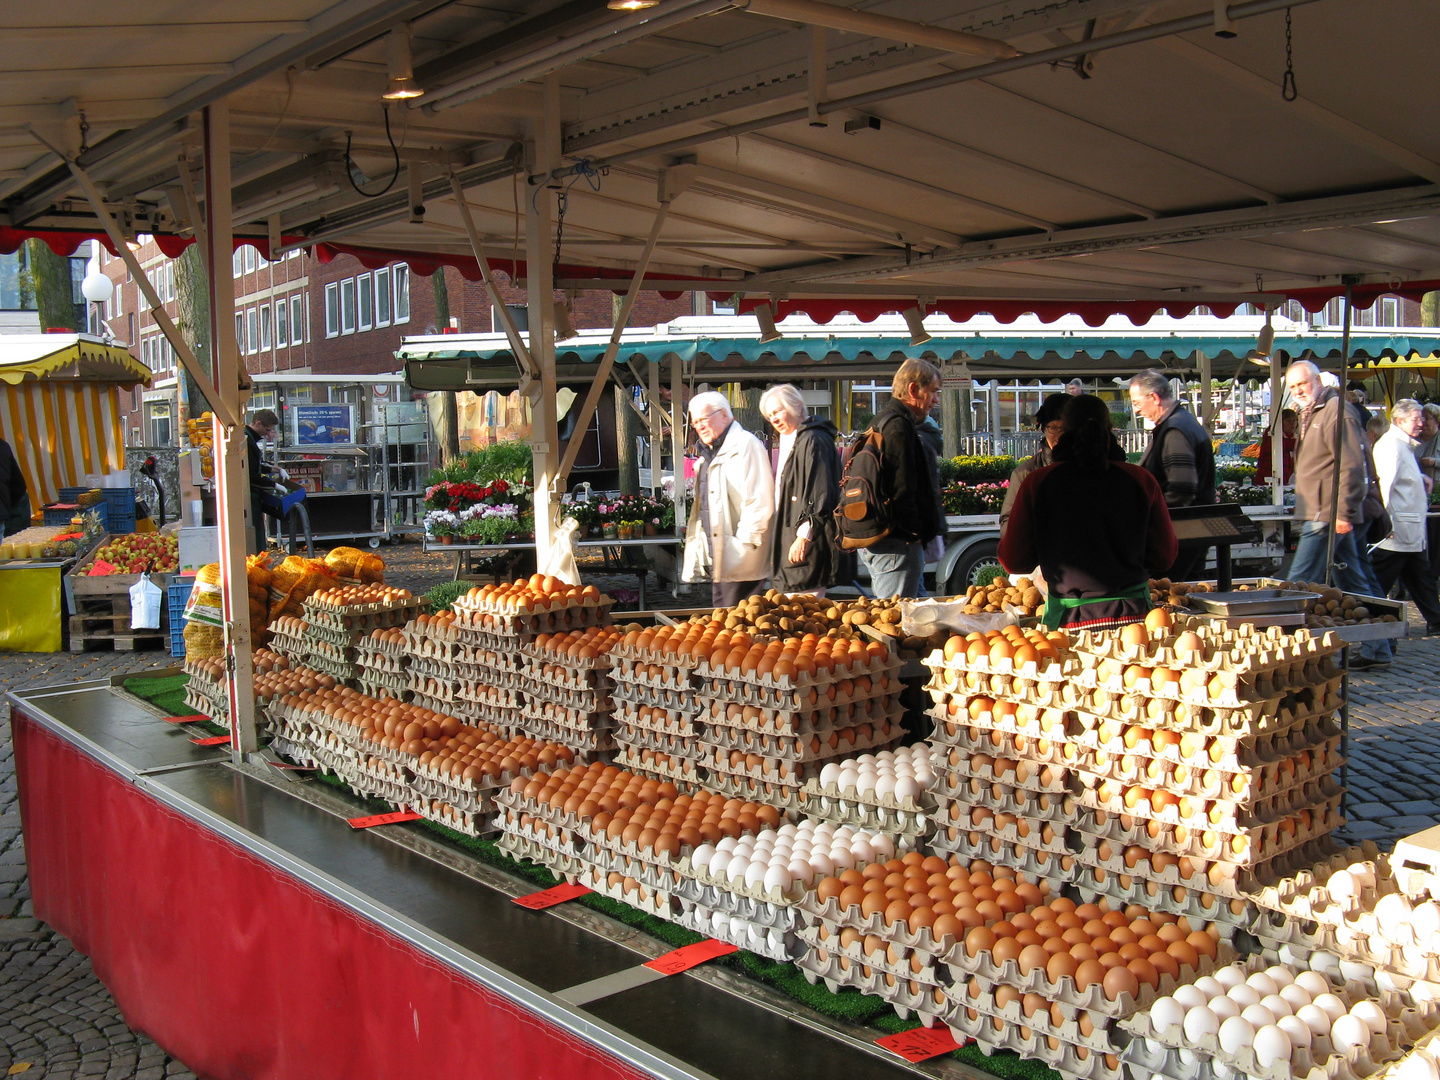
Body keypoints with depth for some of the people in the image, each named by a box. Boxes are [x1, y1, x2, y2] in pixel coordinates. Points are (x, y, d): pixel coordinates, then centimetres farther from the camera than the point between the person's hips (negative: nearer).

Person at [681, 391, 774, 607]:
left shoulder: (745, 445, -10)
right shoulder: (709, 455, 21)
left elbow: (759, 501, -18)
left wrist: (744, 543, -19)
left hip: (739, 559, -9)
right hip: (716, 557, 9)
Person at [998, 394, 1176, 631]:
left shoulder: (1037, 483, -3)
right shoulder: (1142, 480, 1)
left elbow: (1014, 562, 2)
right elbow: (1165, 556, 9)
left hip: (1070, 619, -1)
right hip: (1134, 612, 1)